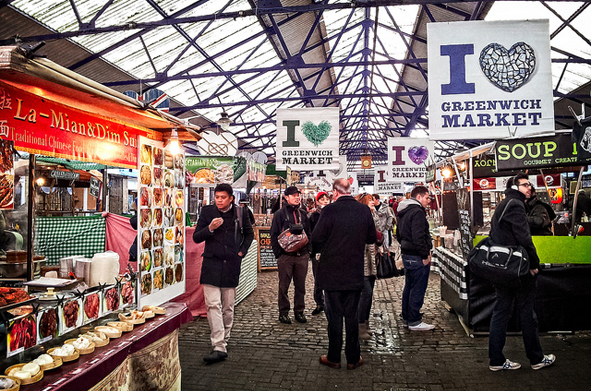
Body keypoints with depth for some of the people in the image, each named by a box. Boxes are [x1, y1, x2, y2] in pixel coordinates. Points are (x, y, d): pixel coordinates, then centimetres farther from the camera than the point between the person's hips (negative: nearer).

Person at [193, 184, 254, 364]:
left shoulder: (240, 213, 4)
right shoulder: (207, 212, 2)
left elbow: (249, 234, 19)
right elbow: (196, 237, 2)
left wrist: (242, 251, 8)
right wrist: (210, 228, -16)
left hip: (231, 264, 1)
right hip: (212, 263, -1)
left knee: (228, 307, 9)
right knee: (213, 305, -10)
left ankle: (224, 340, 26)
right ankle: (219, 347, -9)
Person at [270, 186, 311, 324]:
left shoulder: (303, 214, 13)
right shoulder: (280, 214, 0)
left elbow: (309, 233, 17)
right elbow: (274, 235, -2)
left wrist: (308, 250, 7)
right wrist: (278, 253, -10)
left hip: (302, 256, 4)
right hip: (286, 256, -4)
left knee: (300, 285, 9)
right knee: (284, 286, 3)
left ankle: (299, 311, 21)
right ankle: (283, 313, 15)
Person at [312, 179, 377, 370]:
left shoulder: (329, 210, -15)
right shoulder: (364, 210, -5)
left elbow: (316, 239, -12)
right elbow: (372, 238, 5)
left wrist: (321, 250, 9)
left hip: (331, 272, -3)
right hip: (355, 273, 3)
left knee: (334, 315, 9)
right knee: (352, 315, 14)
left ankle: (334, 358, 20)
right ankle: (353, 358, 22)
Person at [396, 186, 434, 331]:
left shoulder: (403, 212, 15)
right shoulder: (417, 212, -17)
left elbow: (399, 234, 21)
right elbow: (418, 237, -24)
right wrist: (425, 255, -19)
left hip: (406, 255, 10)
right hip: (417, 257, -10)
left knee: (409, 287, 17)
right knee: (417, 289, -2)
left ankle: (406, 317, 27)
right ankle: (414, 322, 4)